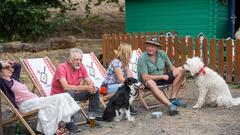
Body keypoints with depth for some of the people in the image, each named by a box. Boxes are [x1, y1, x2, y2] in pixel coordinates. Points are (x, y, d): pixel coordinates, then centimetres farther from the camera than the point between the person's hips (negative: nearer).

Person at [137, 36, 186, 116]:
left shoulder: (162, 54, 1)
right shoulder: (142, 58, -15)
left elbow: (171, 67, 8)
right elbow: (145, 77, -20)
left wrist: (181, 77, -8)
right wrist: (162, 76, -18)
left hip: (162, 78, 6)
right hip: (150, 80, -6)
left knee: (180, 70, -11)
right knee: (151, 83, -42)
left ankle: (173, 99, -18)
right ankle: (170, 105, -51)